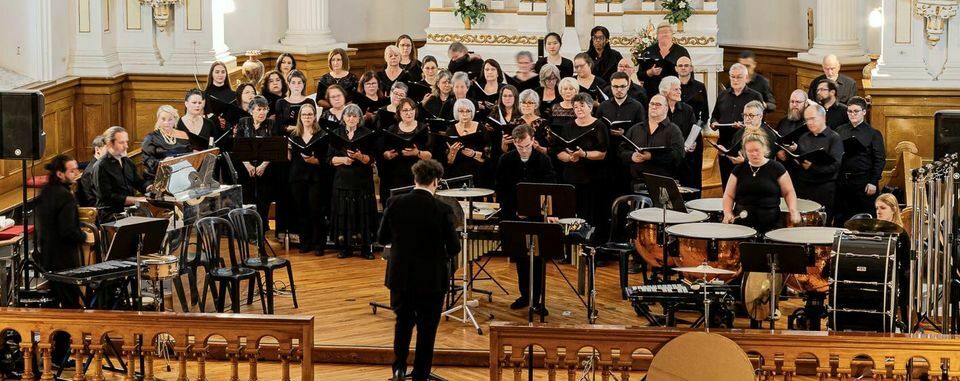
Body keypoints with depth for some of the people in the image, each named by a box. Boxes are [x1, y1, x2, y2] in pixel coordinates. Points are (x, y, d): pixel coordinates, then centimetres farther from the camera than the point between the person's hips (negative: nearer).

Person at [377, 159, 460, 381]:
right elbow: (454, 248, -11)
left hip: (400, 276, 3)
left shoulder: (395, 204, -7)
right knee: (427, 328, 11)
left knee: (403, 321, 23)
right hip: (431, 279, -3)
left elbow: (382, 239, 1)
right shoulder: (442, 210, -16)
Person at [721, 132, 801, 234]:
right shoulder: (739, 169, 9)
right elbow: (728, 195, 12)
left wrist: (793, 211, -9)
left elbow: (789, 192, 8)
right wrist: (727, 213, -6)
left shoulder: (776, 168, 3)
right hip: (741, 222, 1)